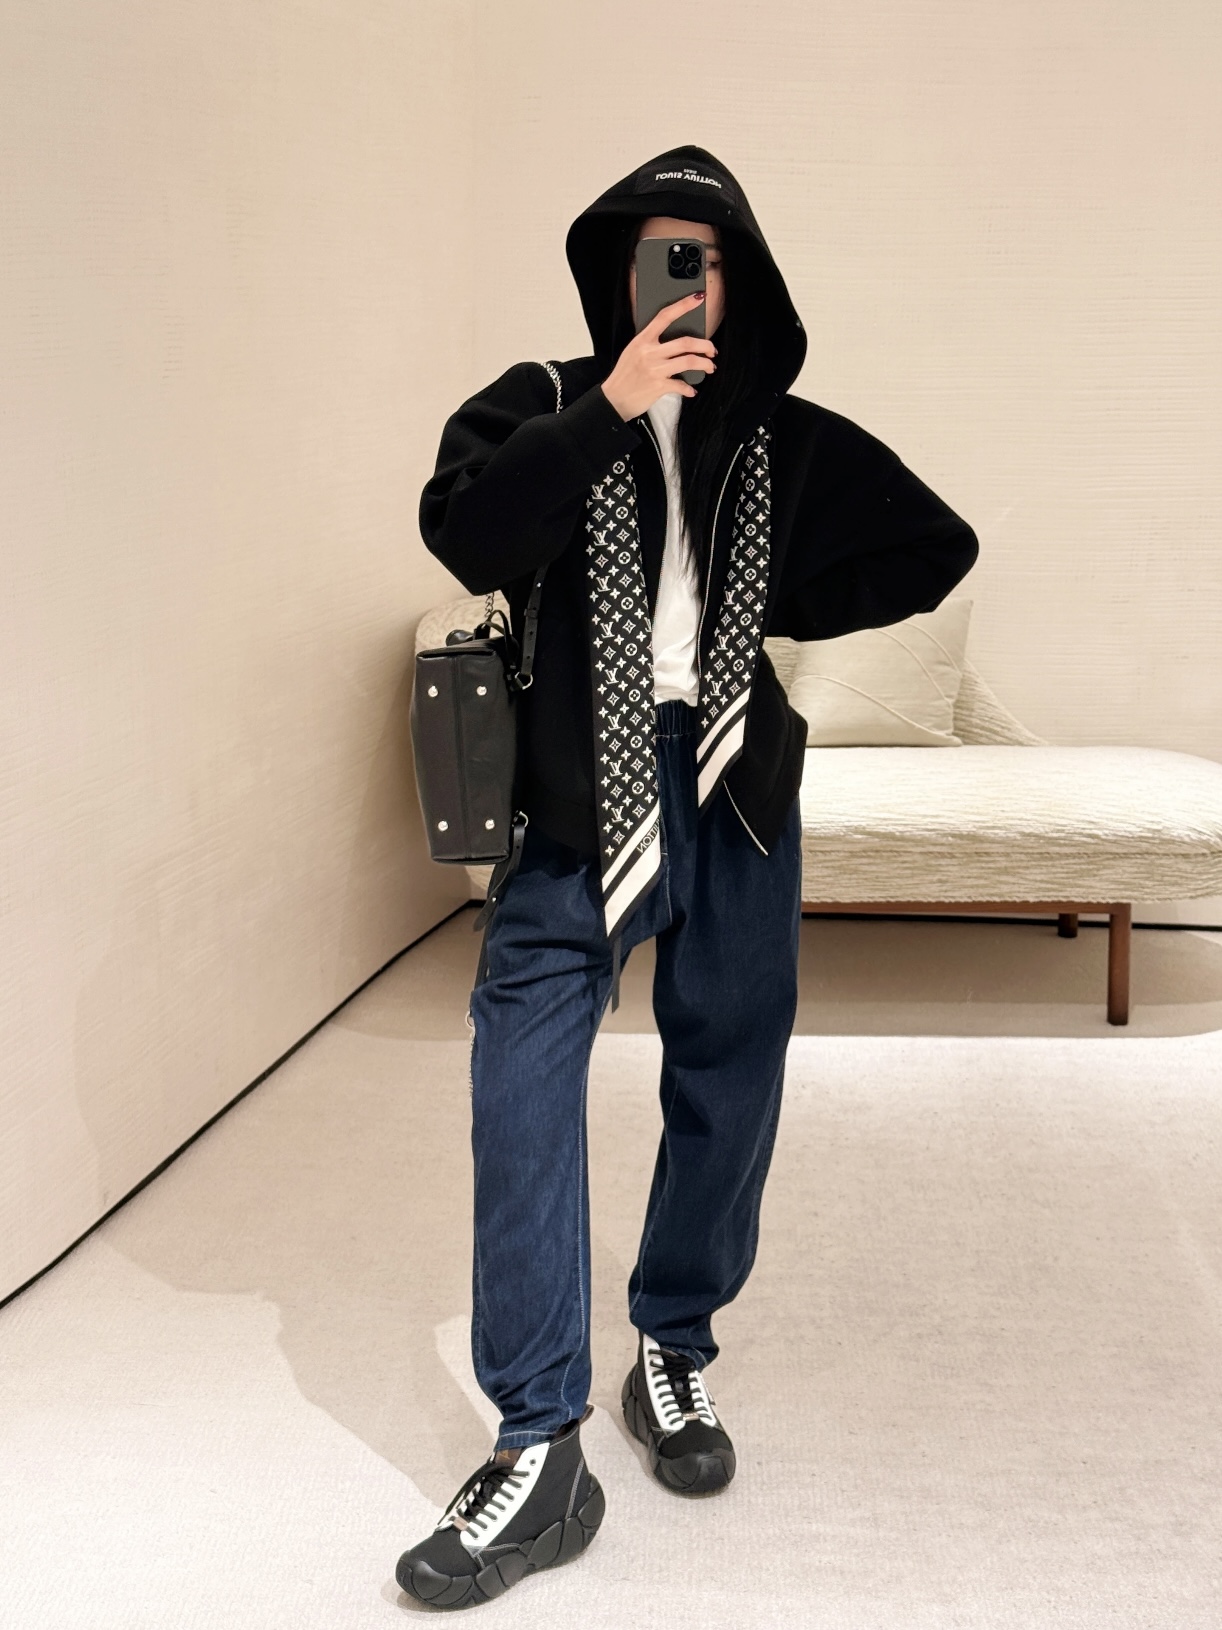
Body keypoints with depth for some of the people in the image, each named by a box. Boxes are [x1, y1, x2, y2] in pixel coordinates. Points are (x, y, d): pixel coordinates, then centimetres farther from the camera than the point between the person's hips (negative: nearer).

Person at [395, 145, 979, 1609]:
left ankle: (674, 1352, 29)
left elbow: (934, 550, 16)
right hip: (584, 789, -2)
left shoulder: (792, 443, 11)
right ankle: (539, 1449, -11)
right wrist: (607, 411, -19)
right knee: (521, 1064, -15)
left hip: (738, 791, 3)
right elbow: (462, 529, -13)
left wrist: (774, 605, 7)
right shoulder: (545, 406, 6)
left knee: (729, 1084, 7)